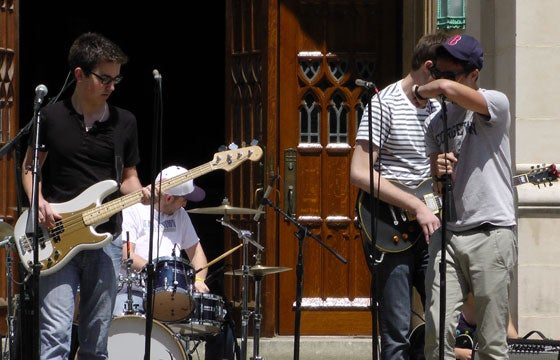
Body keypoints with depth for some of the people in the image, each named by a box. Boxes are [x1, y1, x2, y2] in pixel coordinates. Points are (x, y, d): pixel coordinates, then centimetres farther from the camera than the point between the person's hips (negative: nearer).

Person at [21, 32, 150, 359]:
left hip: (106, 241, 3)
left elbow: (127, 178, 15)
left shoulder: (124, 122, 8)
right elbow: (29, 167, 11)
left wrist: (144, 194, -7)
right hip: (56, 241, -3)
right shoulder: (51, 117, 2)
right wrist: (39, 203, -7)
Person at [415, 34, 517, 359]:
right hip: (447, 234, 6)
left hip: (492, 232, -6)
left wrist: (420, 91, 0)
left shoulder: (495, 104, -4)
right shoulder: (436, 123, 17)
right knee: (438, 332, -6)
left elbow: (447, 89, -23)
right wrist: (439, 172, 2)